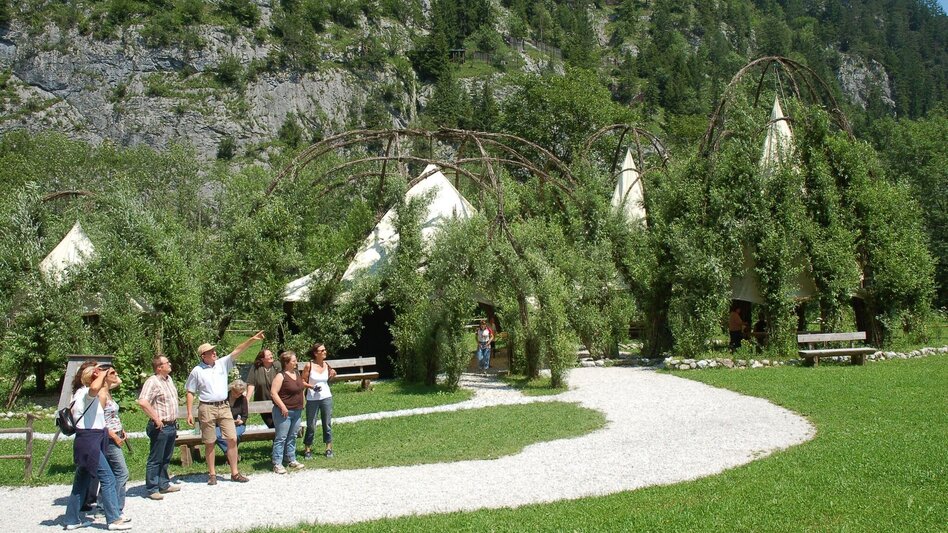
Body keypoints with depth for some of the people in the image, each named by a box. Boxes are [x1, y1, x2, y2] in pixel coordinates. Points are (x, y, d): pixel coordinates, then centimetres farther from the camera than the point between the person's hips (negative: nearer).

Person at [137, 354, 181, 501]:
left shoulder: (169, 379, 13)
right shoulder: (152, 382, -15)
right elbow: (142, 402, -29)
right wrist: (156, 418, -25)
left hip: (172, 426, 8)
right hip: (160, 427, -8)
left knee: (166, 458, 17)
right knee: (155, 459, -1)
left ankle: (164, 484, 27)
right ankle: (152, 489, 5)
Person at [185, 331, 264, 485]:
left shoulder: (223, 363, 5)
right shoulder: (197, 371, -2)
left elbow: (238, 351, -3)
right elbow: (190, 393, 2)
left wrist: (252, 339, -15)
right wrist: (189, 413, -4)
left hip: (224, 407, 3)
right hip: (207, 409, -3)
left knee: (232, 439, -1)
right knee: (209, 443, 5)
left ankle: (235, 473, 7)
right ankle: (212, 474, 16)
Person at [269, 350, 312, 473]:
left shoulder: (297, 373, 12)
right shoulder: (281, 376, -13)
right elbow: (273, 393, -18)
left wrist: (309, 386, 20)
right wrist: (283, 407, -22)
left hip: (297, 411, 8)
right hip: (284, 412, -8)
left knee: (292, 437, 16)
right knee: (281, 438, -5)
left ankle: (292, 460, 25)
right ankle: (277, 464, -2)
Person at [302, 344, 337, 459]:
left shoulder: (327, 365, 4)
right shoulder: (309, 365, -9)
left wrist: (332, 376, -1)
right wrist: (312, 387, -19)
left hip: (326, 397, 4)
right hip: (312, 399, -3)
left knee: (327, 424, 8)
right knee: (311, 425, 3)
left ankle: (328, 448, 18)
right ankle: (308, 449, 15)